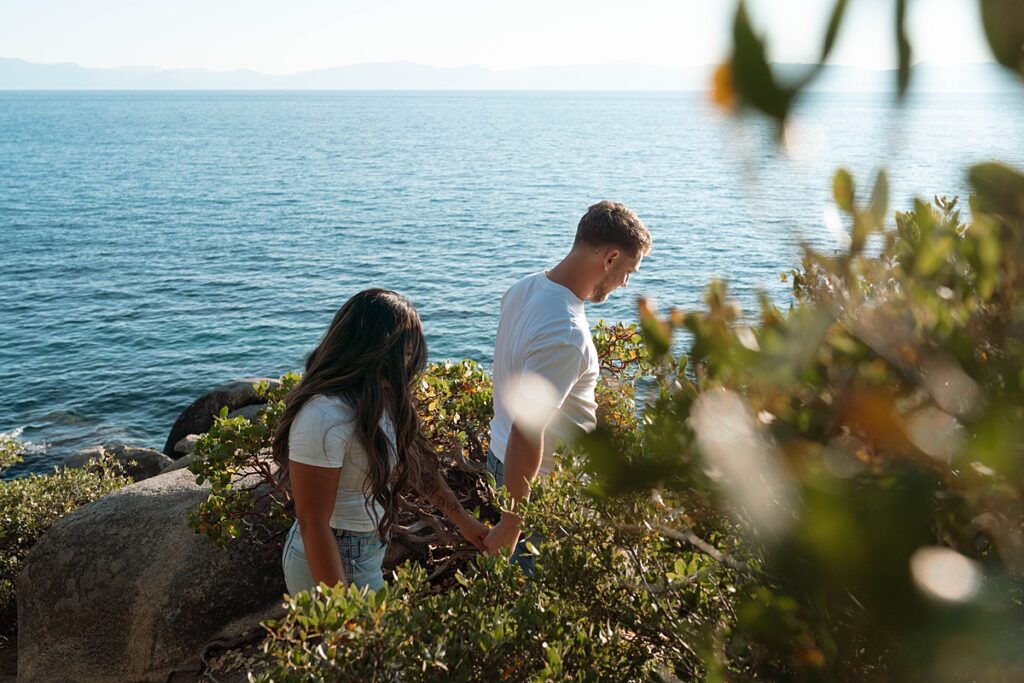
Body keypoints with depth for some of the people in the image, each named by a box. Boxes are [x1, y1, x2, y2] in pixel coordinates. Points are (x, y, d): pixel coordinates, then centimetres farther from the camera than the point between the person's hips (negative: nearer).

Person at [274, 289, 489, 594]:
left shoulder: (376, 398, -2)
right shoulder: (325, 417, -30)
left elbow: (414, 459, 9)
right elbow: (313, 523, -26)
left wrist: (462, 519, 16)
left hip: (369, 553, 9)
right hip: (335, 564, -9)